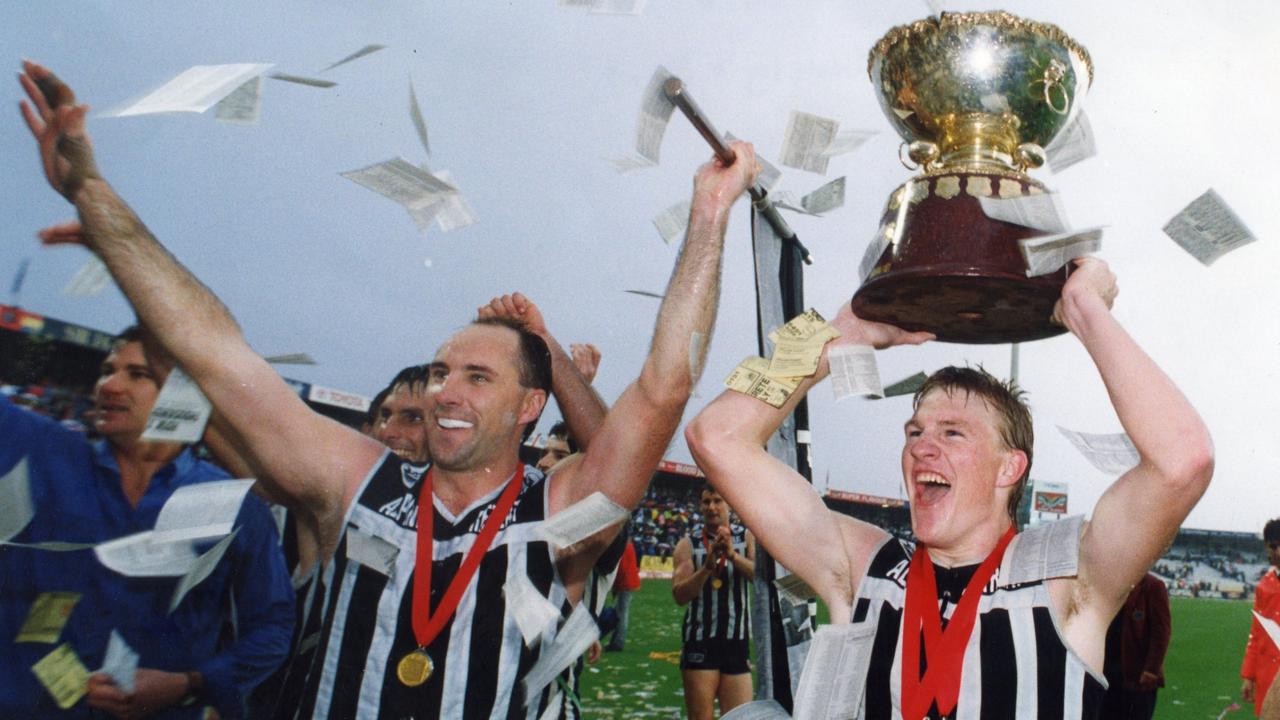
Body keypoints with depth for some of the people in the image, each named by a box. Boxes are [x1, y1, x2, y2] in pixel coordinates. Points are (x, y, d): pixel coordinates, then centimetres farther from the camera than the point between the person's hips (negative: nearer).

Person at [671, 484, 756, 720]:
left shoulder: (747, 538, 5)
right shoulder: (688, 544, 3)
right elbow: (679, 595, -8)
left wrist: (733, 555, -26)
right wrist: (708, 566, -21)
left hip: (738, 640, 1)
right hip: (699, 641, 0)